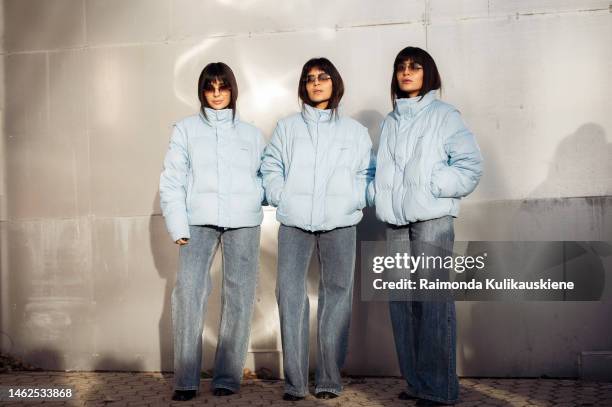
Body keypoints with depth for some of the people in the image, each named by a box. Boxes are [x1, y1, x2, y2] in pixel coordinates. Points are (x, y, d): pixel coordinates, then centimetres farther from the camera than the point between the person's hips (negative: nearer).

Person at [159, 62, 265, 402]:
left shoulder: (252, 135, 16)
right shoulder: (186, 129, 11)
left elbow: (264, 177, 18)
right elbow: (171, 181, 5)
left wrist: (255, 198, -2)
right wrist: (178, 226, -4)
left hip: (243, 222, 2)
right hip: (198, 221, -1)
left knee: (239, 298, -2)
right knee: (188, 294, -13)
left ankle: (227, 377, 8)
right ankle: (185, 380, -5)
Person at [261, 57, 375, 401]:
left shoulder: (355, 131, 15)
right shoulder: (287, 127, 15)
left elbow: (367, 173, 12)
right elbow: (271, 167, 10)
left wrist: (356, 200, -5)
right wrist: (281, 198, -5)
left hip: (340, 222, 0)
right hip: (294, 222, 0)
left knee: (338, 294, 0)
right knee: (291, 294, -8)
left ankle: (330, 378, 8)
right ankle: (295, 381, -3)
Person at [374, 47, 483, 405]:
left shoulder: (444, 115, 3)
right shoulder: (390, 122, 19)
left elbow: (471, 164, -4)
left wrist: (433, 186, -10)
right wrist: (383, 195, 4)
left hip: (433, 218, -5)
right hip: (397, 221, 6)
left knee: (434, 300, -8)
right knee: (402, 300, 5)